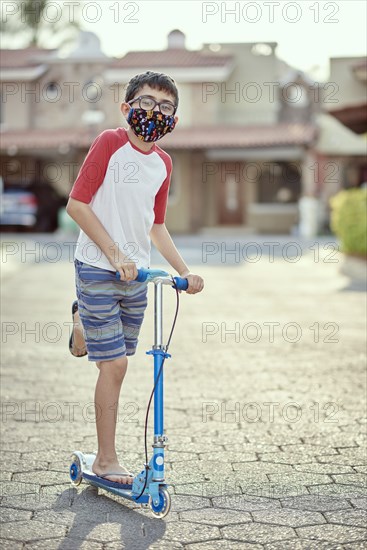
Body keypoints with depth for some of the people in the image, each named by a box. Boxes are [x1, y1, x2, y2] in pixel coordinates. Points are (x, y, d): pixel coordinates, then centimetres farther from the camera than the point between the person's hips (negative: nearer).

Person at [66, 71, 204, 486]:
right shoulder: (110, 143, -11)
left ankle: (85, 320, 48)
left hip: (136, 272, 6)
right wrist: (115, 253, -19)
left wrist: (184, 271, 6)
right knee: (115, 364, -7)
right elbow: (76, 205, -14)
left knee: (120, 354, 15)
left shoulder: (163, 162, 8)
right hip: (98, 268, -6)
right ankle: (106, 459, 7)